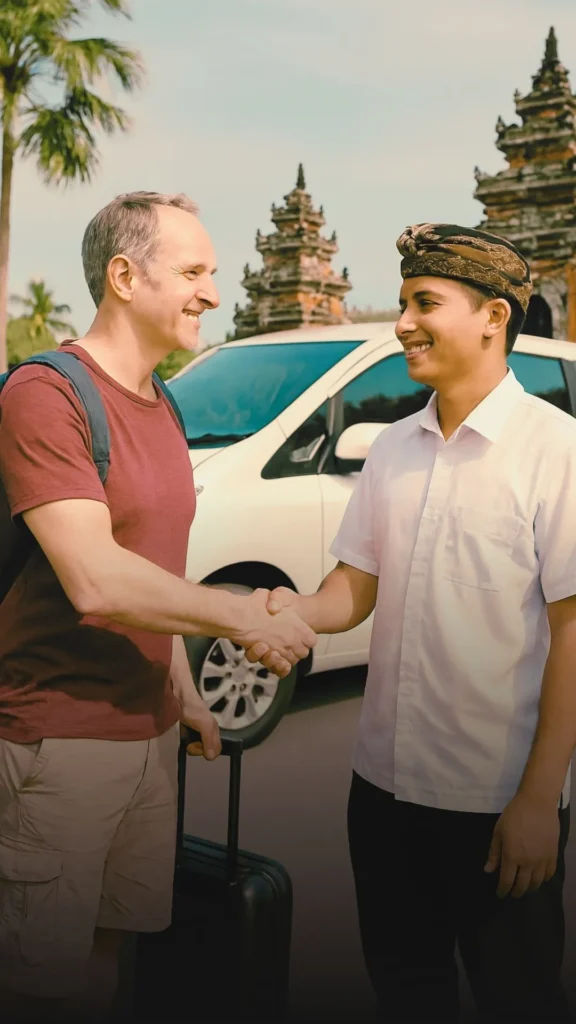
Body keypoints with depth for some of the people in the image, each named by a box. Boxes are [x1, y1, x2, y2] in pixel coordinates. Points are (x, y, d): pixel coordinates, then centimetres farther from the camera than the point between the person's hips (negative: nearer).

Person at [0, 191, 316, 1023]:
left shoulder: (161, 410, 13)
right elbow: (97, 583, -24)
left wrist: (185, 695, 18)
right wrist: (245, 618, -16)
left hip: (147, 730, 8)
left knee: (111, 943, 18)